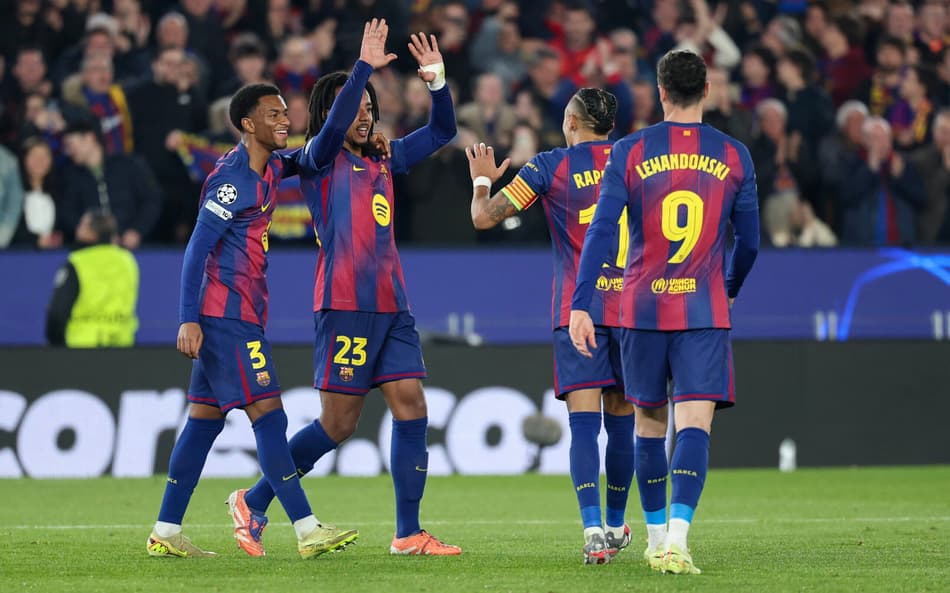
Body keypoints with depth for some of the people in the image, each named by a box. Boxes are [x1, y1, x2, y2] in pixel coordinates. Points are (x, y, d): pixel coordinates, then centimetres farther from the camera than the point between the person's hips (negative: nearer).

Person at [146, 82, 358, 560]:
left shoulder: (268, 169, 12)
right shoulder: (232, 177, -14)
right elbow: (196, 250, -16)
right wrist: (189, 320, -20)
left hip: (240, 316, 10)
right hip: (227, 316, -10)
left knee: (204, 419, 9)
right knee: (268, 416, -11)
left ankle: (165, 534, 11)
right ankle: (307, 531, -13)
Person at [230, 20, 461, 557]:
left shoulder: (383, 161, 17)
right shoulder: (320, 160, -1)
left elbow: (441, 132, 20)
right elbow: (333, 126, -22)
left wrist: (438, 82, 4)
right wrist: (364, 67, -29)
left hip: (392, 305, 7)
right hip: (345, 305, -7)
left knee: (411, 407, -2)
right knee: (338, 425, -5)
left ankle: (409, 533, 0)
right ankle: (254, 502, 11)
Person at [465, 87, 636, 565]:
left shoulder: (550, 166, -1)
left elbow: (484, 217, -1)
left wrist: (482, 180, 18)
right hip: (630, 307, 3)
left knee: (584, 422, -9)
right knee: (621, 421, 13)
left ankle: (593, 530, -23)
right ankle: (615, 527, 25)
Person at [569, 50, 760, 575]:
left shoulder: (629, 152, -1)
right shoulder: (734, 157, 3)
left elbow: (601, 230, -8)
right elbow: (749, 242, 10)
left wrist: (580, 304, -9)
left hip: (643, 309, 1)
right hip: (705, 311, -1)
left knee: (648, 420, 15)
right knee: (695, 422, -8)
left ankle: (656, 535, 25)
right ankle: (677, 536, -26)